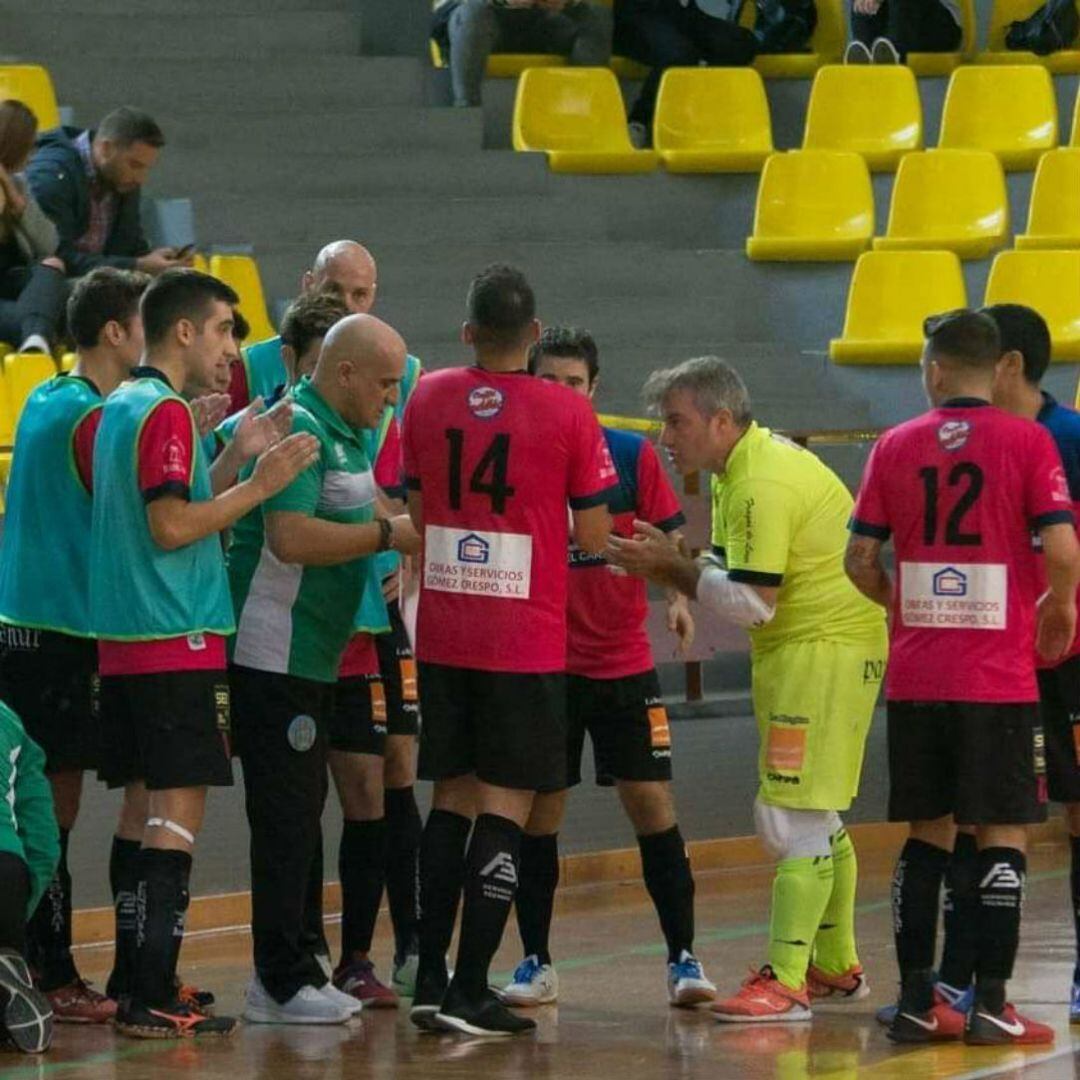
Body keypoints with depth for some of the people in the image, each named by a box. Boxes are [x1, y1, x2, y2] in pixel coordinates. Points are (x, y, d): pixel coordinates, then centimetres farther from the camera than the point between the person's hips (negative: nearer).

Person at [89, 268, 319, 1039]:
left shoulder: (121, 407, 16)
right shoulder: (165, 412, -13)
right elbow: (171, 527, -19)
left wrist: (234, 460, 14)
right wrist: (262, 484, -15)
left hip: (126, 645, 10)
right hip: (178, 642, -10)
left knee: (154, 807, 14)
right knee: (179, 809, -9)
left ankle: (139, 986, 17)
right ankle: (154, 1001, -13)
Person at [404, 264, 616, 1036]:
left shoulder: (428, 401, 2)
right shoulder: (567, 414, -10)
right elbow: (595, 538, -5)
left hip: (443, 635, 4)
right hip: (526, 641, -4)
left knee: (452, 798, 14)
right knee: (505, 806, -1)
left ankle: (430, 980, 12)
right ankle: (470, 993, -5)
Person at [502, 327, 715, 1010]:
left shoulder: (633, 456, -2)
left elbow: (668, 538, 2)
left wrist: (677, 596, -16)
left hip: (624, 664, -1)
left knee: (652, 804, -2)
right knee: (538, 812, 4)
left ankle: (683, 957, 4)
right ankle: (536, 963, 14)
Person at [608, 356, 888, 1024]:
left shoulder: (763, 485, -21)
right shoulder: (741, 474, 11)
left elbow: (751, 602, -25)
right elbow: (739, 579, 12)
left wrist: (671, 566, -16)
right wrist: (668, 566, -4)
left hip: (824, 649, -11)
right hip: (796, 649, 11)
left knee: (793, 816, -12)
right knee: (817, 816, 18)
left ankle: (787, 982, -13)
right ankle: (837, 969, 28)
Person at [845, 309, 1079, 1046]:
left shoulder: (896, 447, 4)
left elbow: (860, 561, 4)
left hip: (915, 676, 3)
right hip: (1000, 676, -3)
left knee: (928, 834, 11)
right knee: (1004, 835, 2)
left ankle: (917, 1002, 11)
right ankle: (991, 1006, -3)